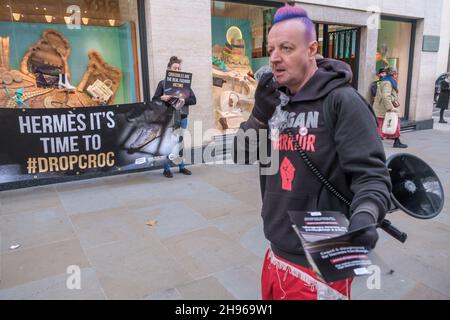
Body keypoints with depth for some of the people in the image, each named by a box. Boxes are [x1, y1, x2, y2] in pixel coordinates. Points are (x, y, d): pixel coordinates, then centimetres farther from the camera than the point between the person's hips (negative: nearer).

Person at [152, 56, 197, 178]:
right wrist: (162, 98, -19)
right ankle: (166, 169, 12)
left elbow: (193, 100, 2)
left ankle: (182, 167, 22)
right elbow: (154, 99, 1)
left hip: (182, 117, 2)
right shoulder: (163, 83, 2)